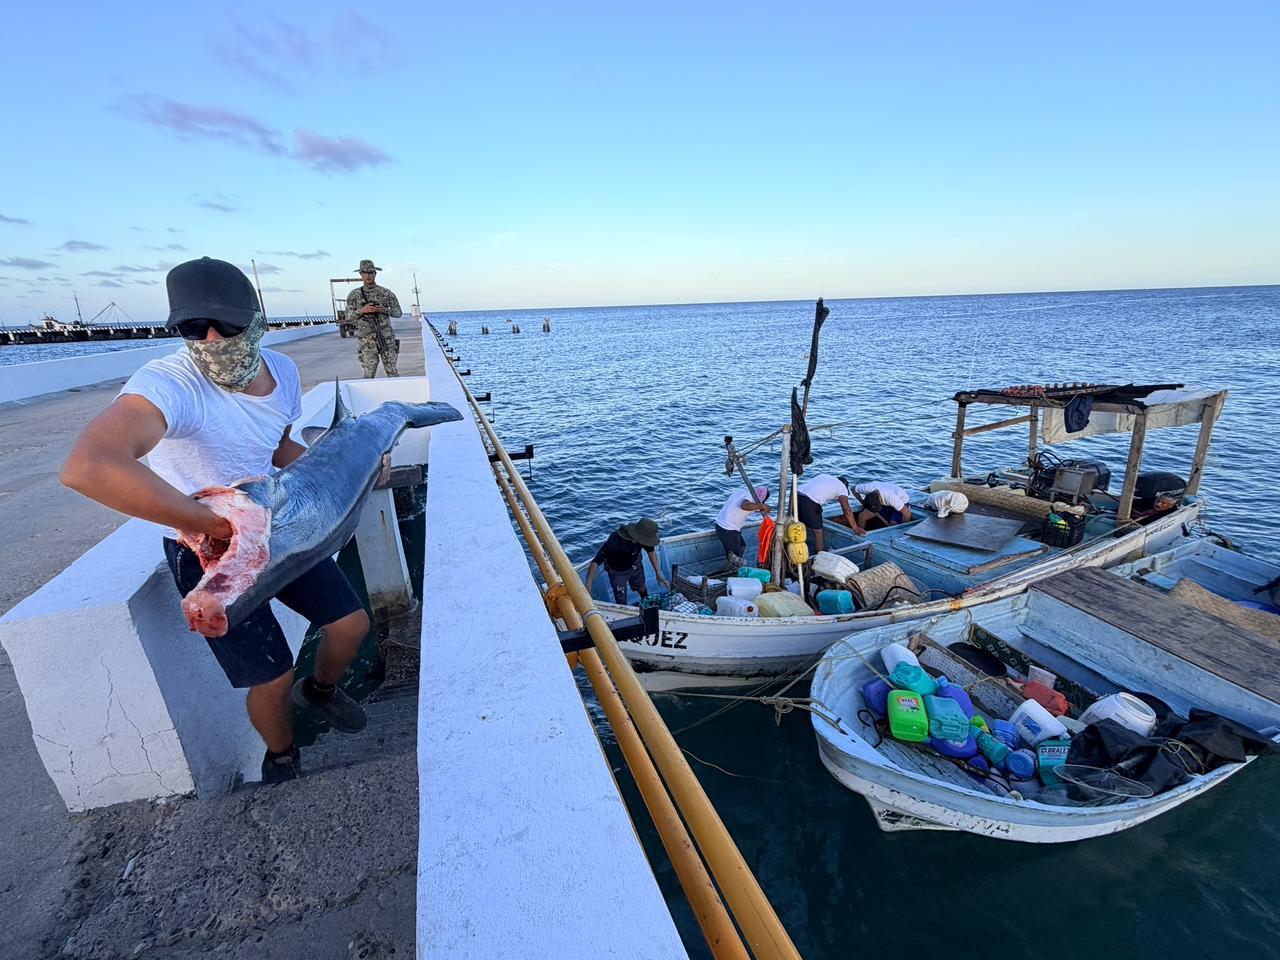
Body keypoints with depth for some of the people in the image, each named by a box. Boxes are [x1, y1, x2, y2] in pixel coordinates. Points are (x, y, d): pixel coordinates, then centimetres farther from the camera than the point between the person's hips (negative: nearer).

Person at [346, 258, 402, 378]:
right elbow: (349, 315, 7)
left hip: (387, 337, 0)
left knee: (392, 370, 0)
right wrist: (362, 310, -11)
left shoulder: (386, 292, 7)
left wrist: (384, 310, -10)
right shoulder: (354, 294, 8)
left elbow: (398, 312, 8)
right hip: (367, 338, 0)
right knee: (369, 372, -3)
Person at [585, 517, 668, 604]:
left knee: (641, 586, 26)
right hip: (617, 570, -4)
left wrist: (658, 573, -9)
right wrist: (588, 586, -49)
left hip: (635, 564, 4)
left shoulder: (642, 537, -29)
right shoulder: (614, 541, -43)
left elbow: (651, 552, -8)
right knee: (621, 602, 4)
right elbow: (595, 562, -43)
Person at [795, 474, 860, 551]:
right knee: (818, 532, 9)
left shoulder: (824, 475, 31)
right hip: (809, 502, -7)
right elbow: (847, 509, 3)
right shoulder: (842, 487, 13)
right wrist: (855, 527, 6)